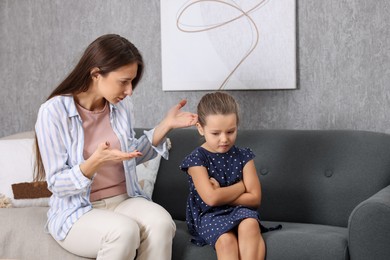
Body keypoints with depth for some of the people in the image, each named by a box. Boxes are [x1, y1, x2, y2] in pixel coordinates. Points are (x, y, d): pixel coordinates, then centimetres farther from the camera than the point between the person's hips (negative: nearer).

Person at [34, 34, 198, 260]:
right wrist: (95, 162, -32)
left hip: (124, 200, 5)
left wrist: (166, 125, 3)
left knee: (161, 223, -28)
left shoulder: (121, 105, 1)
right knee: (124, 231, -35)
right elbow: (57, 184, -15)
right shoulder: (54, 112, -15)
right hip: (77, 212, -4)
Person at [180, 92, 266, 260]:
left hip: (239, 210, 3)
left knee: (250, 225, -32)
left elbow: (254, 198, -3)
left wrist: (222, 196, -13)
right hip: (209, 215, -2)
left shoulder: (243, 156, 3)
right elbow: (211, 198, -18)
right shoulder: (196, 159, -6)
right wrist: (241, 186, -5)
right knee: (226, 239, -33)